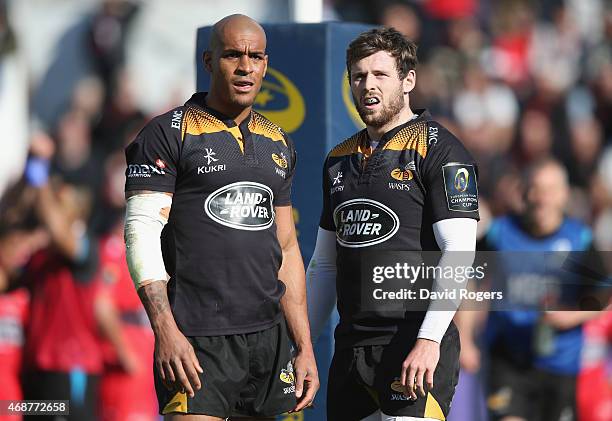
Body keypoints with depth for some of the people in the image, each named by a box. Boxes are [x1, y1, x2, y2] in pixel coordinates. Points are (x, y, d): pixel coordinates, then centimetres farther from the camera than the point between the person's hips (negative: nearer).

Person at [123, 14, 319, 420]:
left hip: (268, 336, 6)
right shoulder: (169, 134, -3)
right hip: (197, 341, -6)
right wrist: (166, 331, -19)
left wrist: (305, 348, 16)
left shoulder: (279, 144, 17)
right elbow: (142, 235, -9)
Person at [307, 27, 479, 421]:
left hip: (417, 347, -7)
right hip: (351, 344, 7)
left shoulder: (438, 149, -4)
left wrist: (428, 340, -21)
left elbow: (459, 251, -13)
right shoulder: (340, 160, 17)